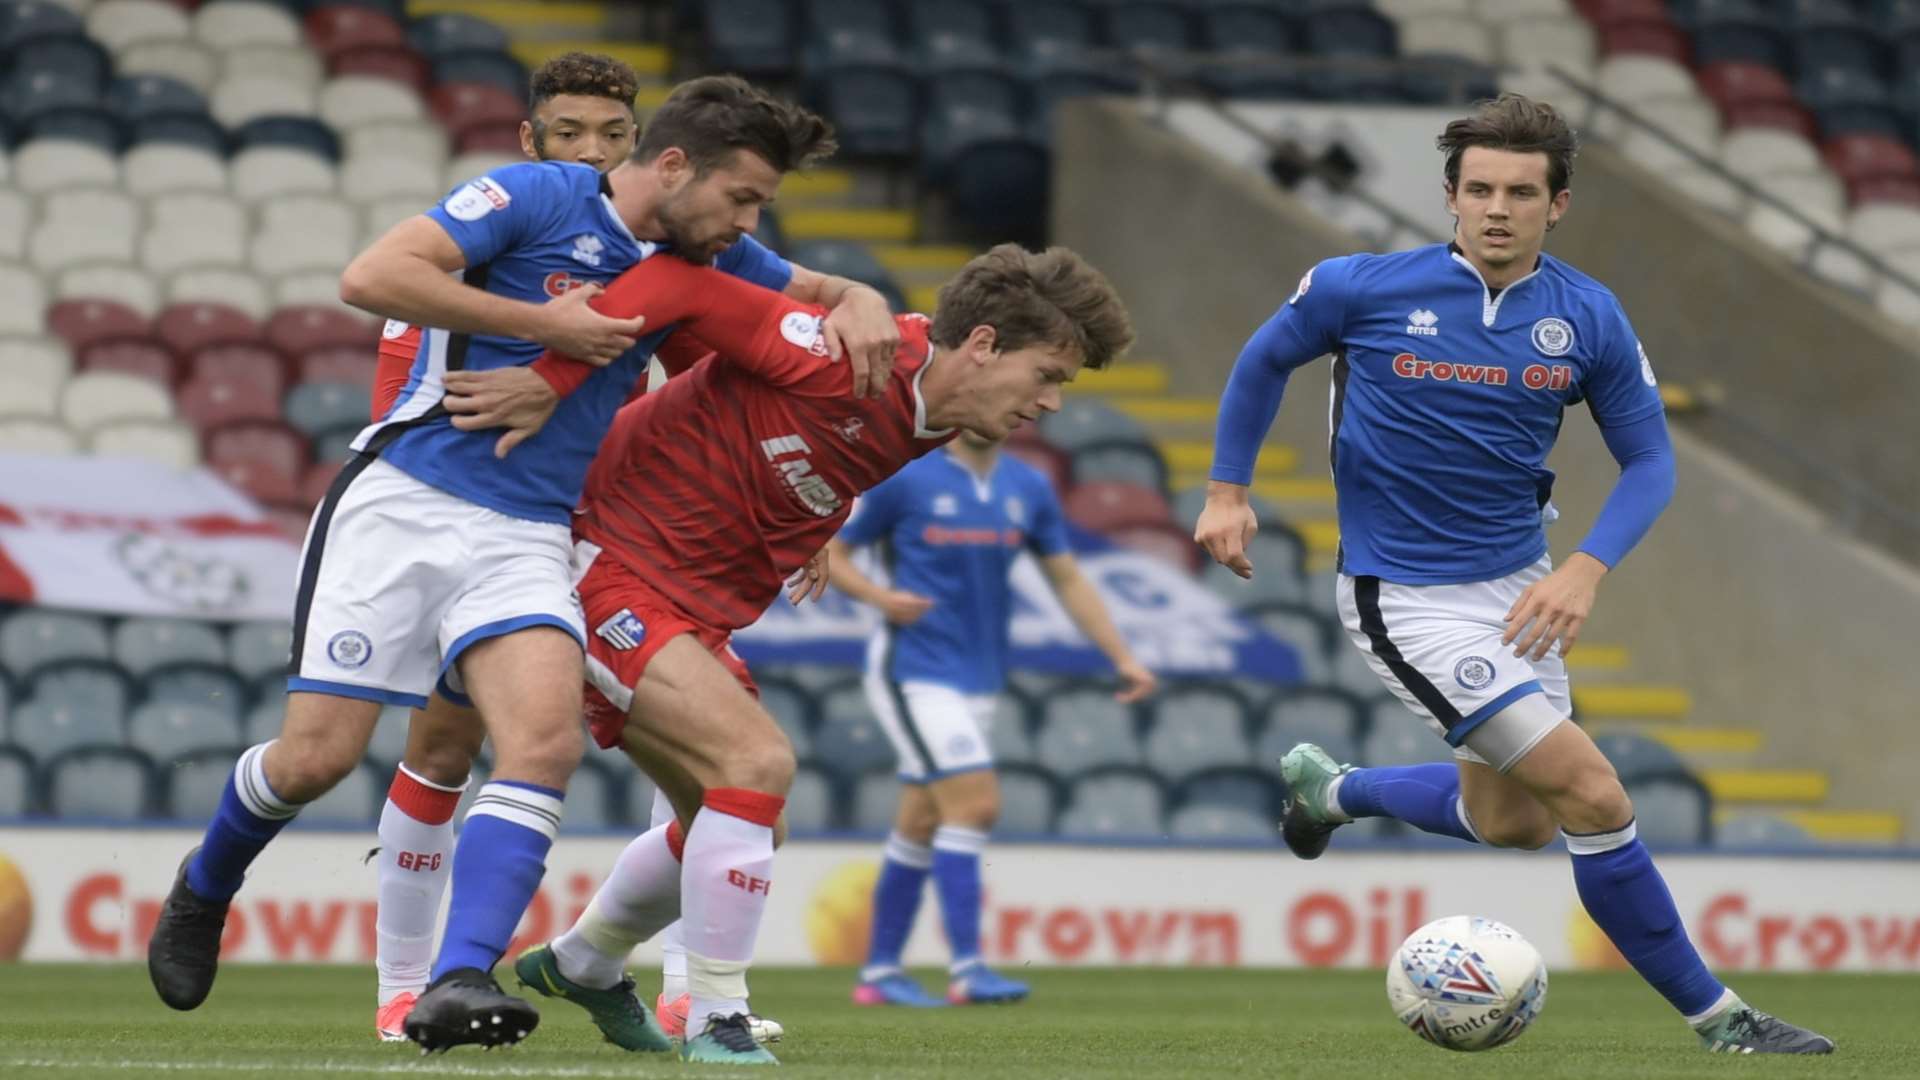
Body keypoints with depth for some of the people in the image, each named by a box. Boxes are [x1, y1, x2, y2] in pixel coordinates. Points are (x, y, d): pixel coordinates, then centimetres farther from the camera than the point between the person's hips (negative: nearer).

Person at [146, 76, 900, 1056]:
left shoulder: (710, 259, 10)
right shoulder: (537, 197, -9)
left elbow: (838, 294, 23)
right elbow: (371, 276, -17)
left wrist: (859, 309, -2)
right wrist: (542, 322, -17)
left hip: (527, 535, 5)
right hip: (405, 499, -5)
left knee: (546, 742, -23)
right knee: (316, 757, -6)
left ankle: (457, 983, -28)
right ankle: (203, 889, 26)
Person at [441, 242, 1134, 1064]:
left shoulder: (931, 423, 1)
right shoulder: (842, 364, -27)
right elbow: (671, 286, -28)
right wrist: (547, 383, -31)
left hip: (692, 613, 10)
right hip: (603, 561, -10)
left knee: (722, 818, 20)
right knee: (757, 760, -23)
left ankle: (579, 964, 44)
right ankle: (715, 1021, -16)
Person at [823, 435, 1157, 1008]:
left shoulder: (1029, 488, 7)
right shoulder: (904, 478, -7)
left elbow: (1068, 580, 13)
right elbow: (830, 552, -1)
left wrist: (1123, 659, 6)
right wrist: (880, 596, -20)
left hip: (979, 680, 6)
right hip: (914, 673, -6)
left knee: (921, 826, 9)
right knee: (976, 803, -17)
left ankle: (880, 971, 17)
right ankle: (966, 969, -16)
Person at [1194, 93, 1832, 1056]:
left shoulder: (1589, 319, -6)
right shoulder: (1365, 289, -14)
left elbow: (1649, 460, 0)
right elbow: (1266, 358, 5)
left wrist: (1587, 567, -15)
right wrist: (1227, 490, 4)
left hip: (1518, 589, 6)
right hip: (1408, 602, -6)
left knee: (1511, 823, 21)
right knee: (1593, 797, -15)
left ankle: (1330, 787, 47)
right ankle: (1715, 1017, -4)